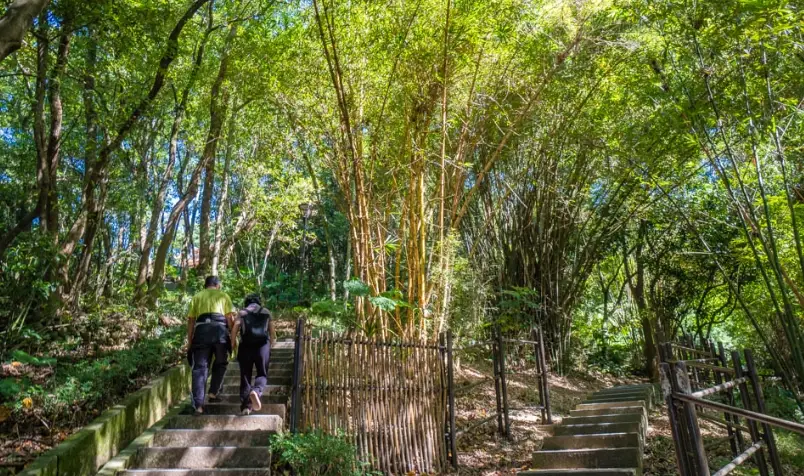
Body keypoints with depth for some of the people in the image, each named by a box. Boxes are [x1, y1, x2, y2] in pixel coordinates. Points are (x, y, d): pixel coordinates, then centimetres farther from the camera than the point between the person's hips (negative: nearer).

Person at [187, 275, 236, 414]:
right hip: (220, 330, -1)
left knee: (200, 368, 3)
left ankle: (198, 405, -2)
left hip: (201, 330, 2)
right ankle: (213, 393, 13)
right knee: (220, 363, 21)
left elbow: (191, 321, 14)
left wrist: (189, 341, 16)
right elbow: (230, 318, 7)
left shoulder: (196, 297, 22)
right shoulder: (223, 296, 17)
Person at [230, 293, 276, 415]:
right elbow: (273, 333, 18)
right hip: (262, 345, 0)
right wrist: (271, 343, 32)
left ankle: (246, 405, 2)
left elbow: (234, 330, 1)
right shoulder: (266, 312, 19)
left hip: (246, 345, 0)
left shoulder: (242, 312, 16)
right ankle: (256, 391, -25)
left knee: (245, 375, 8)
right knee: (262, 374, 5)